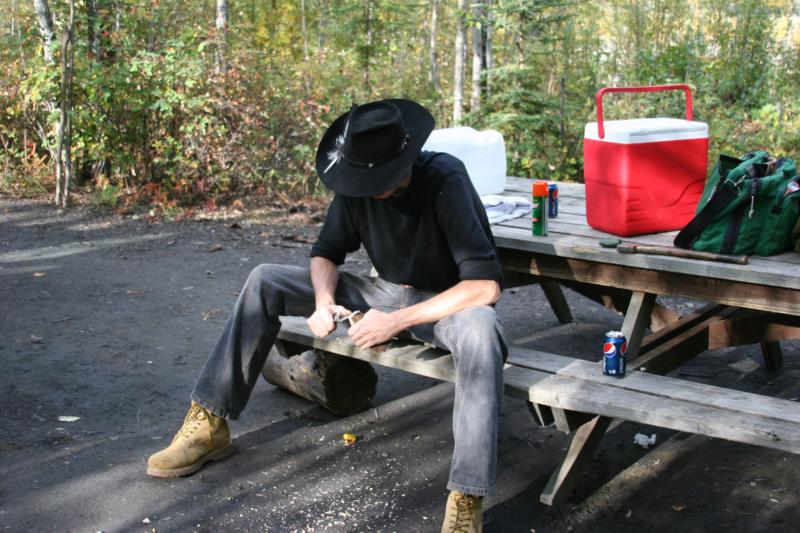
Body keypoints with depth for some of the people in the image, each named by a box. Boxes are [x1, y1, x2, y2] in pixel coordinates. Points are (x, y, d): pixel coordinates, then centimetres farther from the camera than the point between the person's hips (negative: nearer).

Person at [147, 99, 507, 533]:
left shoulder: (445, 181, -28)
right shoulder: (358, 183, -11)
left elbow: (485, 286, -33)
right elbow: (325, 253, 1)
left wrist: (398, 321, -33)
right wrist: (324, 301, -21)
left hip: (448, 302, -5)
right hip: (386, 292, 6)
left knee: (480, 333, -43)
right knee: (265, 281, -6)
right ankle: (209, 423, -2)